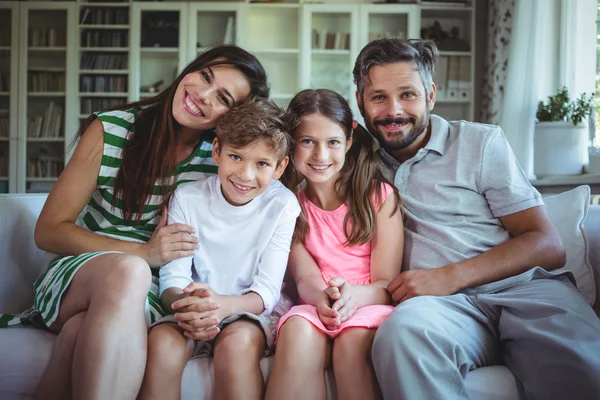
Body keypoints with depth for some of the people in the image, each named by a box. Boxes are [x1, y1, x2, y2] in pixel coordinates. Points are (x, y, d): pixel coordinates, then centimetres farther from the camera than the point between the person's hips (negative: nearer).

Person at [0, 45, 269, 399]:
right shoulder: (111, 129, -5)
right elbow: (49, 230, -4)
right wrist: (143, 253, -15)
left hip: (154, 291, -1)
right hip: (77, 271, 1)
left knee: (81, 334, -37)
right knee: (127, 271, -37)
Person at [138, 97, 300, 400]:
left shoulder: (281, 205, -8)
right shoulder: (187, 198, -3)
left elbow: (267, 292, -11)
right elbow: (172, 278, -7)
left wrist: (224, 305, -33)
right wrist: (185, 306, -32)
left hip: (250, 311, -1)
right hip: (196, 313, 1)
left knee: (237, 341, -34)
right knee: (162, 341, -30)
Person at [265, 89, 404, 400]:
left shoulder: (380, 196, 0)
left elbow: (386, 284, -3)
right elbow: (304, 276, -2)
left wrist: (355, 296, -27)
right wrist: (323, 296, -27)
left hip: (369, 305, -1)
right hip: (314, 307, 2)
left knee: (353, 343, -35)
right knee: (298, 332, -33)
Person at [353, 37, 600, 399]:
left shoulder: (481, 142, 10)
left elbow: (548, 246, 3)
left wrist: (451, 276, -10)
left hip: (525, 288, -1)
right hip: (443, 304, 2)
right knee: (402, 329, -36)